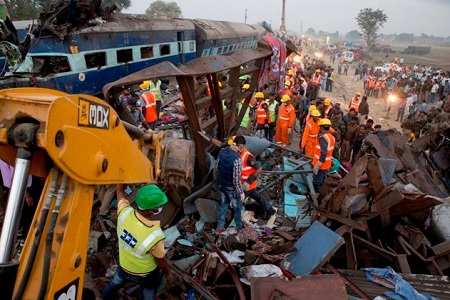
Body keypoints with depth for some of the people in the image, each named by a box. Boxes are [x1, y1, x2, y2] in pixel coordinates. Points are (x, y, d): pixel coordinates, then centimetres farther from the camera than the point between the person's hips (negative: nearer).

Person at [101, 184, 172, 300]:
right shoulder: (155, 235, -40)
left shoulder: (124, 212, -31)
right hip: (147, 275, -4)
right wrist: (167, 273, 0)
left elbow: (120, 190, -11)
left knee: (114, 282, 36)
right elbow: (161, 261, -20)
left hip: (124, 267, 4)